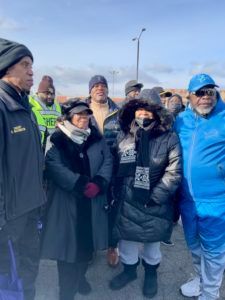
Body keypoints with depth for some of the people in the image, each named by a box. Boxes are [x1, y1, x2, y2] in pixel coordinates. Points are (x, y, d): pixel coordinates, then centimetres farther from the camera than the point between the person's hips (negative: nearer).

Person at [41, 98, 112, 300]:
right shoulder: (57, 139, -5)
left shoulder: (96, 137, 8)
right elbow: (54, 166, -16)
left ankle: (80, 278, 42)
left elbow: (108, 161, 2)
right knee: (68, 243, 5)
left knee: (87, 242, 16)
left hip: (93, 200, 4)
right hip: (67, 201, -4)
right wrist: (80, 184, -22)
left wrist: (98, 183, -15)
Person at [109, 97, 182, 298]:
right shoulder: (123, 135, 2)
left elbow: (174, 172, -16)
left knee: (153, 239, 20)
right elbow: (114, 165, 6)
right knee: (126, 237, 19)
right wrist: (115, 192, 3)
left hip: (155, 202, -2)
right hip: (127, 200, 3)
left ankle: (151, 272, 49)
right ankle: (129, 269, 49)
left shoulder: (169, 137, -11)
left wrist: (155, 197, -16)